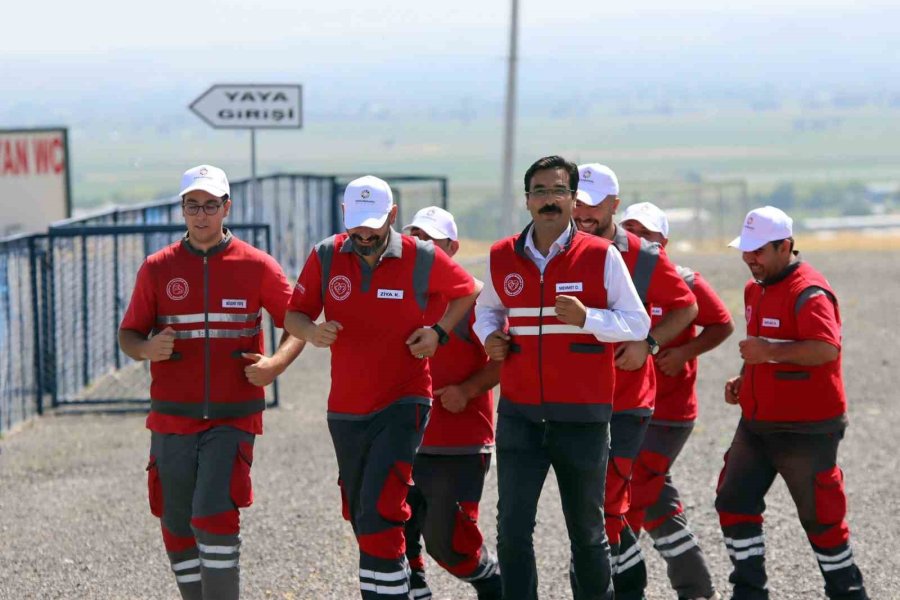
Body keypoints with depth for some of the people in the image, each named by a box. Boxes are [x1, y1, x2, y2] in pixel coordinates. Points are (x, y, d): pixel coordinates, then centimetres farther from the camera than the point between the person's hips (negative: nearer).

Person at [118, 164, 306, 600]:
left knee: (214, 517, -16)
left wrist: (275, 364, -13)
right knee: (177, 527, 8)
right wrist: (146, 348, -15)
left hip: (233, 417, -3)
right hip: (172, 419, 3)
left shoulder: (257, 266, 1)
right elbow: (128, 334, 8)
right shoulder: (157, 268, 5)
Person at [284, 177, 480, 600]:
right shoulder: (325, 256, -1)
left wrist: (439, 332, -6)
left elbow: (468, 292, 9)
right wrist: (311, 331, -19)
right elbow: (293, 314, 4)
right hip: (345, 410, 4)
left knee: (379, 513, -18)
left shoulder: (422, 259, -7)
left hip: (402, 405, -4)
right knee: (359, 517, 13)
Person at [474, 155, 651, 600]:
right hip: (519, 414, 2)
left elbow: (637, 324, -4)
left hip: (582, 417, -2)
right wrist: (489, 336, 2)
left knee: (586, 527, 10)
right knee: (513, 526, -5)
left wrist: (585, 318, -20)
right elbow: (486, 308, 24)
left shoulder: (601, 257, -4)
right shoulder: (502, 258, 5)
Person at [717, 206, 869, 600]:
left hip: (806, 430, -9)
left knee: (819, 517, 0)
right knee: (735, 503, 5)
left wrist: (771, 350, -37)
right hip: (757, 423, 9)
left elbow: (827, 349, -33)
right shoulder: (755, 289, 12)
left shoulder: (808, 292, -19)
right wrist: (744, 380, 11)